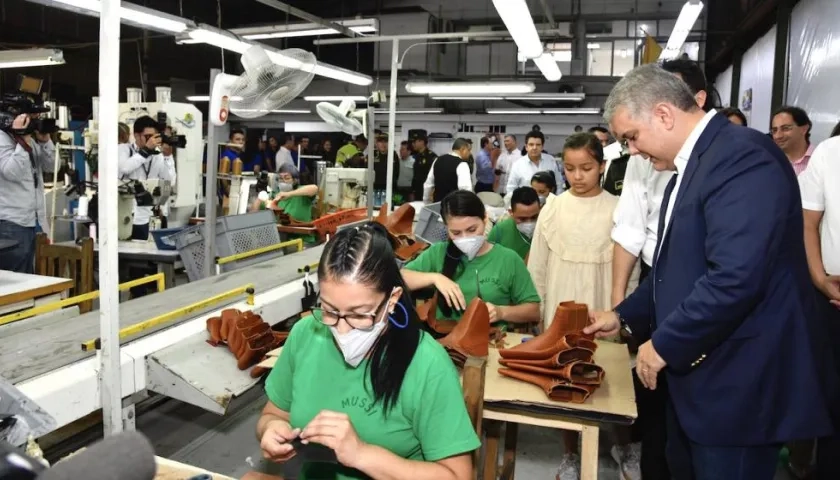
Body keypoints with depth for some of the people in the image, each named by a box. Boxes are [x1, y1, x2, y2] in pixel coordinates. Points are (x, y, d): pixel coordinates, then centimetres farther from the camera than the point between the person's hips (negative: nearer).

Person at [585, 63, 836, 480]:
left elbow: (735, 277, -30)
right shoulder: (693, 165, 12)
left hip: (737, 382, -9)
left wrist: (664, 344, -19)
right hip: (698, 372, 10)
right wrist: (623, 316, 16)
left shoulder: (742, 155, -21)